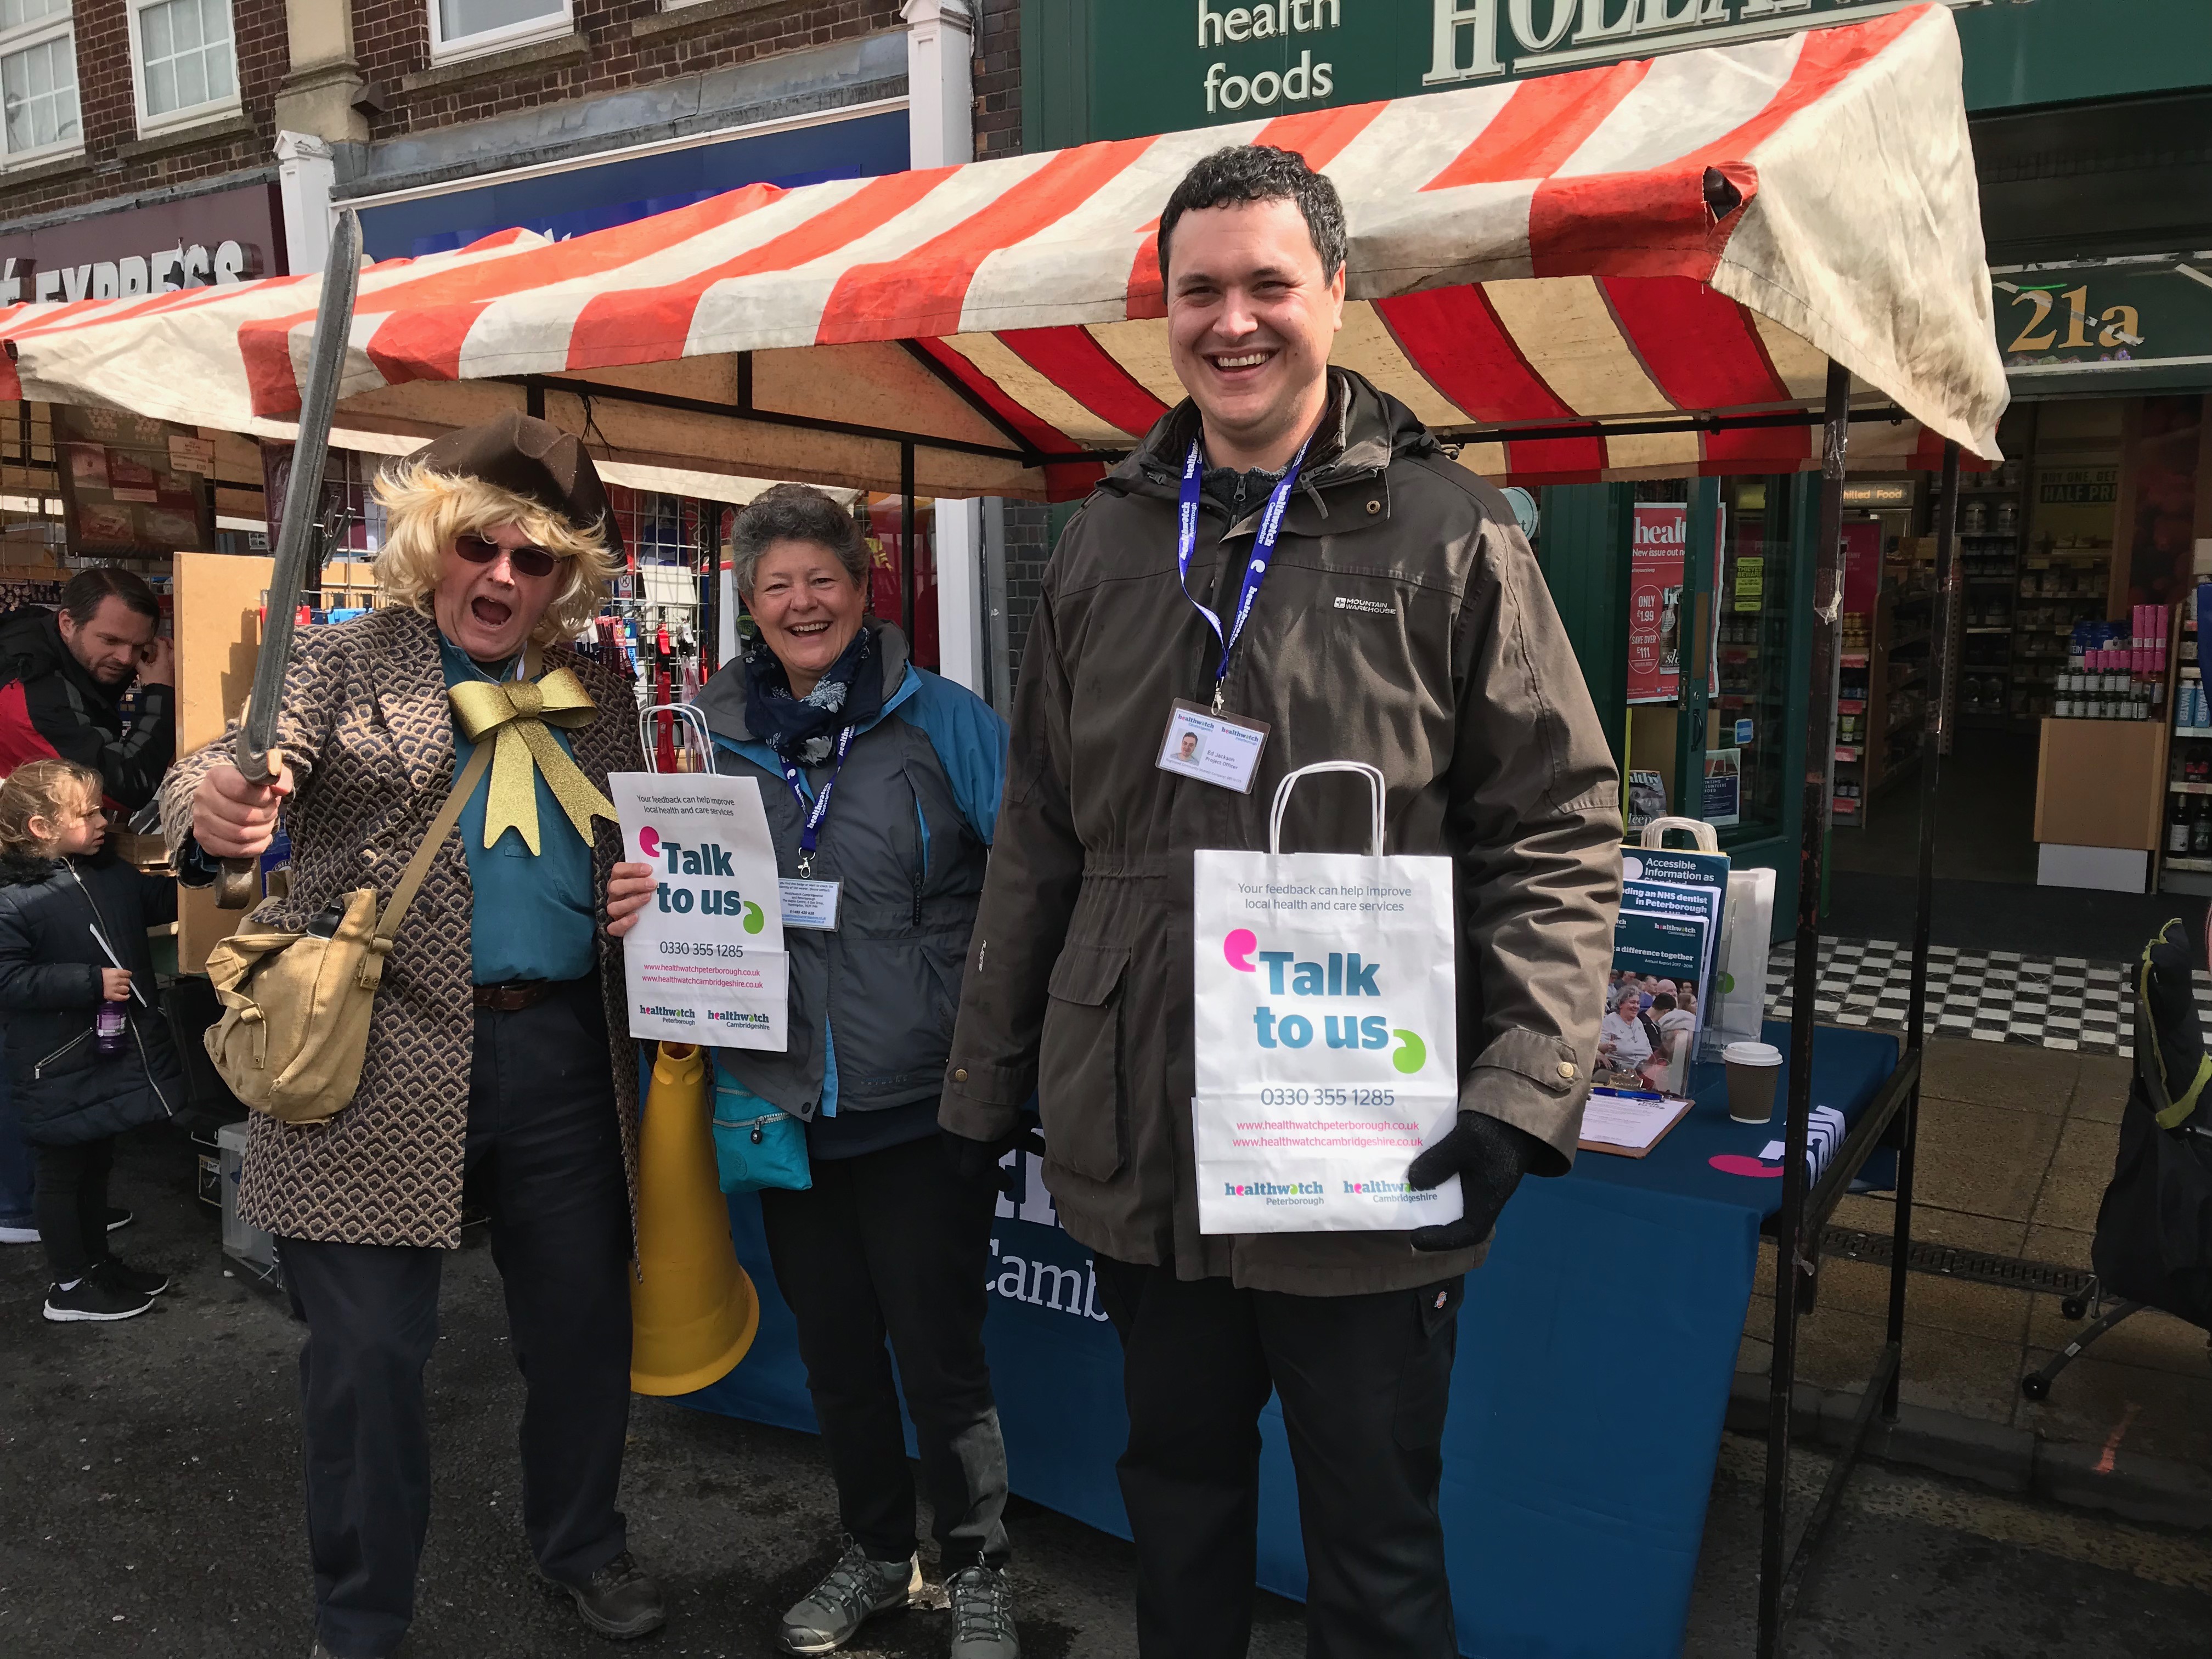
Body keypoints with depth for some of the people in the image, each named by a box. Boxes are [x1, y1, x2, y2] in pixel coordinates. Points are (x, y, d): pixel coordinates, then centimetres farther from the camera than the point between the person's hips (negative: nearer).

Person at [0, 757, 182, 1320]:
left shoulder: (112, 873, 3)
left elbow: (164, 900, 18)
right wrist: (93, 982, -25)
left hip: (116, 1056, 7)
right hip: (61, 1071, -7)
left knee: (97, 1165, 22)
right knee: (64, 1173, 8)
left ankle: (98, 1259, 38)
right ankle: (69, 1287, 22)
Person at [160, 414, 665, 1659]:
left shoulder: (599, 695, 12)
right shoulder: (343, 664, 1)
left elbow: (633, 848, 22)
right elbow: (237, 766, -14)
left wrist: (650, 887, -1)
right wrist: (212, 807, -37)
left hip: (564, 1058, 4)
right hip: (382, 1064, -3)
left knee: (585, 1324, 15)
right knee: (369, 1354, 4)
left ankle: (585, 1546, 40)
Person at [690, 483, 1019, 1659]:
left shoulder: (943, 723, -6)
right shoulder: (719, 738, 7)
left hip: (923, 1102, -4)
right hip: (782, 1103, 5)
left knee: (938, 1356, 5)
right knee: (833, 1350, 19)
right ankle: (875, 1553, 41)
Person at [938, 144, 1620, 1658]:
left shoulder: (1448, 538, -5)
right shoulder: (1106, 543, 8)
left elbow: (1559, 834, -5)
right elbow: (1040, 841, 11)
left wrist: (1525, 1089, -16)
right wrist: (986, 1079, 13)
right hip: (1135, 1145, 4)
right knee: (1178, 1491, 23)